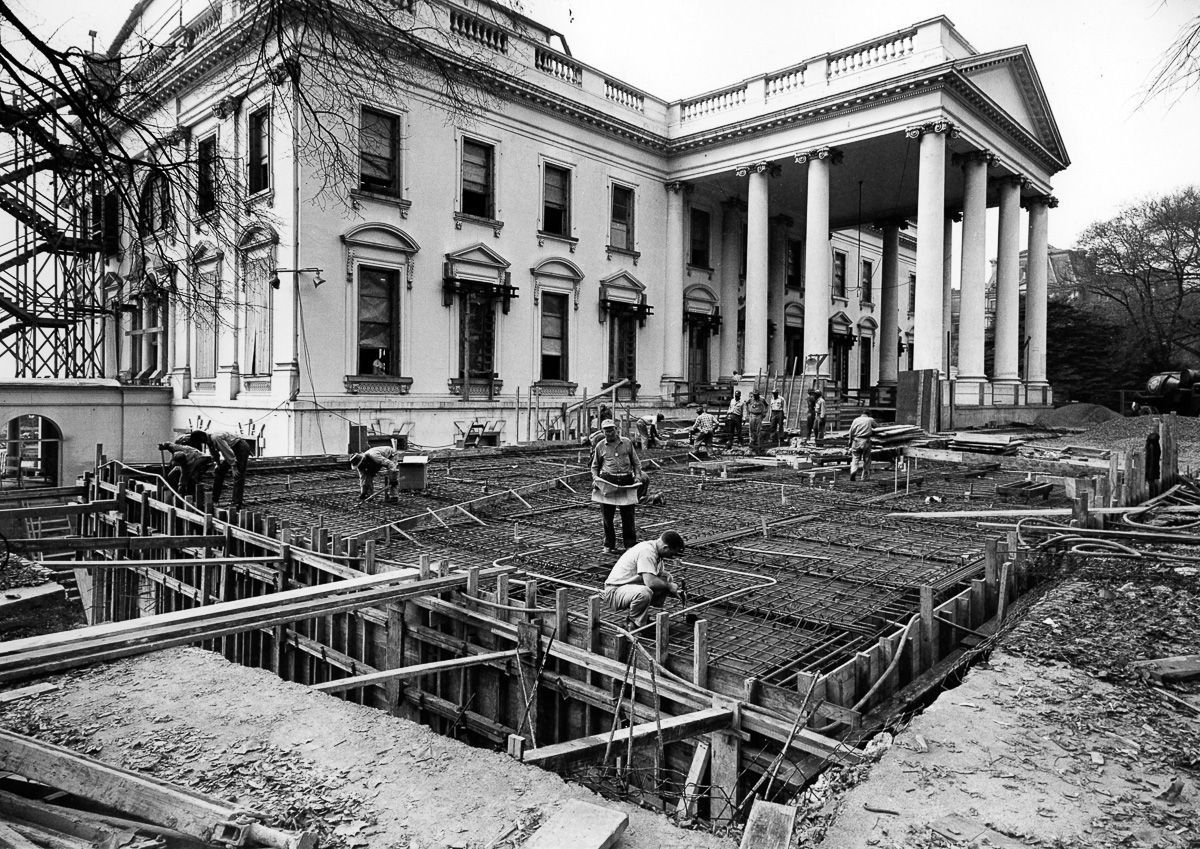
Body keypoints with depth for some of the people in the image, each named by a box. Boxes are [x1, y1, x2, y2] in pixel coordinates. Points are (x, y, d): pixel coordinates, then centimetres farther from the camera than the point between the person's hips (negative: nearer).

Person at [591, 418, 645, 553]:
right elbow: (595, 466, 19)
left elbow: (636, 462, 15)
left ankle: (630, 544, 12)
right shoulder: (600, 446, 10)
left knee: (628, 514, 2)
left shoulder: (627, 442, 9)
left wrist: (637, 475, 0)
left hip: (626, 481, 0)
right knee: (607, 514, 3)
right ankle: (609, 545, 16)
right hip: (607, 480, 0)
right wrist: (595, 477, 1)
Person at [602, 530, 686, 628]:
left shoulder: (655, 550, 4)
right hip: (614, 591, -10)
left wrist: (675, 589, -4)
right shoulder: (646, 551, -25)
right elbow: (650, 582, -33)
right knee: (644, 593, -38)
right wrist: (669, 586, -15)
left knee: (666, 577, 2)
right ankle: (634, 625, -9)